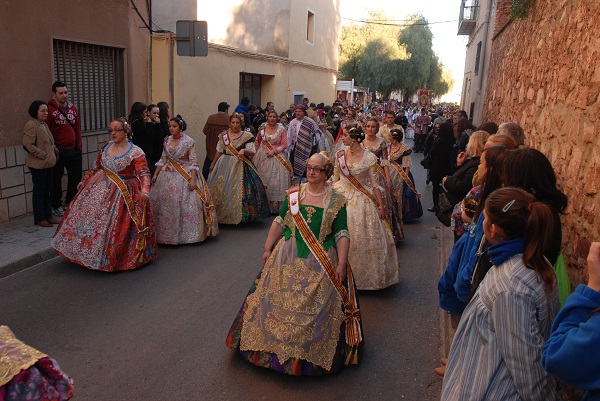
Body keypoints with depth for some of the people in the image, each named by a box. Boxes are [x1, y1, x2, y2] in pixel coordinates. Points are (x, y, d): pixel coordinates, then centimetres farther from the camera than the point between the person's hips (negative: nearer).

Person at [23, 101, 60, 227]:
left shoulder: (44, 124, 16)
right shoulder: (31, 126, -15)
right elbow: (28, 144, -21)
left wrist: (54, 150, 14)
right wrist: (41, 154, -21)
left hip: (47, 164, 9)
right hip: (38, 165, -9)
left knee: (47, 190, 15)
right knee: (39, 191, -1)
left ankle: (48, 216, 24)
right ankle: (39, 219, 7)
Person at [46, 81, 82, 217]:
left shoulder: (73, 108, 11)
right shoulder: (50, 109, -9)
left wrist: (79, 146, 11)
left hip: (73, 150, 6)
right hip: (58, 152, -6)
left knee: (75, 178, 12)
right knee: (56, 179, 5)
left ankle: (69, 202, 30)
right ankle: (56, 206, 19)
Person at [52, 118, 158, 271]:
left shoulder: (135, 152, -13)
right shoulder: (106, 147, 7)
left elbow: (144, 173, -21)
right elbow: (96, 167, 18)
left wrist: (145, 190, -38)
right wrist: (84, 181, 20)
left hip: (123, 193, -6)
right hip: (100, 188, 7)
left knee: (116, 225, -3)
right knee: (91, 217, 9)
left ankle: (112, 258, 17)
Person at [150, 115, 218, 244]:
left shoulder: (189, 141, -8)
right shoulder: (167, 140, 7)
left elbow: (193, 161, -11)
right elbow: (163, 159, 13)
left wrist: (193, 179, -18)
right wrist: (155, 174, 10)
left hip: (185, 175, -5)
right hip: (168, 175, 5)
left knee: (187, 202, -6)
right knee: (164, 202, 5)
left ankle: (188, 232, 8)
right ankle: (168, 232, 18)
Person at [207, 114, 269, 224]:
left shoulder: (246, 136, -2)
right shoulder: (223, 135, 9)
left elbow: (252, 153, -4)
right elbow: (219, 151, 17)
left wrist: (244, 151, -24)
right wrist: (213, 164, 18)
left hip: (240, 166, -3)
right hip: (224, 165, 4)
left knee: (238, 190, -8)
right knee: (221, 189, 3)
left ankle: (239, 214, 3)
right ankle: (222, 213, 15)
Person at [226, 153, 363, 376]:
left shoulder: (337, 201, -1)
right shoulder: (293, 194, 7)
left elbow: (342, 234, -5)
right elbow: (279, 222, 9)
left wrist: (341, 264, -13)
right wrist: (268, 249, 5)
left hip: (322, 264, -2)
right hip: (289, 258, 3)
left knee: (318, 307, -2)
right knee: (279, 301, 4)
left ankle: (313, 354, 17)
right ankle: (276, 344, 24)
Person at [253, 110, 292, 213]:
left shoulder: (281, 130, -2)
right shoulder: (262, 129, 6)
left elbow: (284, 145, -5)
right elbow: (257, 141, 16)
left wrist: (274, 151, -15)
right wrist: (253, 152, 4)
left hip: (277, 157, -3)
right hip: (263, 157, 3)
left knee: (276, 180, -7)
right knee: (263, 179, 3)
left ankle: (276, 206, -1)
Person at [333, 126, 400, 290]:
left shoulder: (369, 158, -10)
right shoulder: (340, 155, 0)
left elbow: (375, 184, -6)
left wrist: (381, 206, -7)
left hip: (362, 201, -3)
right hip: (343, 198, 3)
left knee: (367, 239, 4)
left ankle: (369, 275, 22)